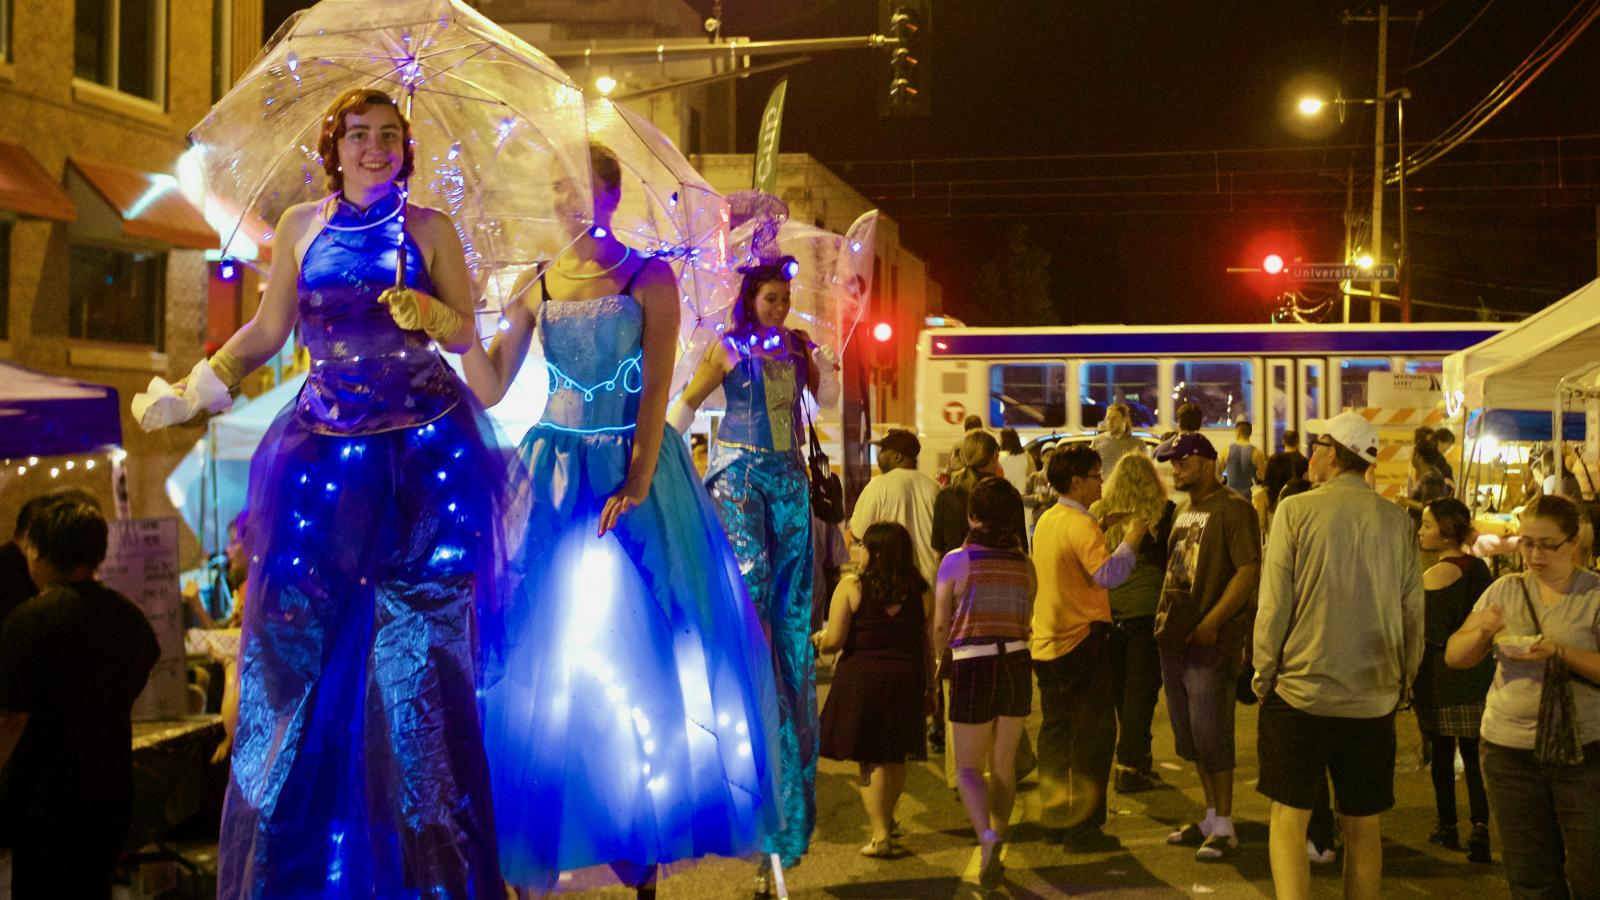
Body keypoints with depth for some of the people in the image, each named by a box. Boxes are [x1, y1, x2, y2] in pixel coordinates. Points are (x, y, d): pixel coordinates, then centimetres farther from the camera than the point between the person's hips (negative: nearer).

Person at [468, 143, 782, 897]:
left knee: (641, 644, -1)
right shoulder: (534, 285, 9)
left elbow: (656, 390, -9)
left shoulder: (649, 278, 0)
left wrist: (636, 483, -19)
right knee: (544, 645, 1)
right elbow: (491, 389, 2)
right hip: (554, 474, 3)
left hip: (637, 468, -2)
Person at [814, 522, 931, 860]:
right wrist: (930, 689, 14)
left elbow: (834, 640, -11)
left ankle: (880, 835, 3)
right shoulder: (922, 592, 1)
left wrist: (817, 641, 11)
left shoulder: (851, 586, -8)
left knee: (870, 760, 5)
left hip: (861, 679, -3)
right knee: (895, 758, 17)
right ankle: (886, 820, 34)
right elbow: (928, 645, 5)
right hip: (906, 680, 3)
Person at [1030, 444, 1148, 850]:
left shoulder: (1046, 521, 10)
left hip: (1045, 641, 9)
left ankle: (1054, 815, 24)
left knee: (1055, 727, 16)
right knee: (1094, 732, -2)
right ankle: (1083, 826, -1)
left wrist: (1104, 529, 15)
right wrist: (1130, 540, -15)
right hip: (1081, 641, -9)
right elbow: (1108, 573, -28)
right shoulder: (1081, 525, -17)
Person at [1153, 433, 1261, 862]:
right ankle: (1211, 816, 24)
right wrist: (1165, 617, 11)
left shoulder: (1233, 509, -9)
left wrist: (1211, 622, -20)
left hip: (1212, 640, -8)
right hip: (1176, 635, 8)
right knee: (1189, 733, 13)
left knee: (1210, 733, -5)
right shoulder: (1183, 510, 16)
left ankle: (1224, 827, 6)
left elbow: (1249, 571, -17)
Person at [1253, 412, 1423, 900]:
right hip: (1375, 697, 3)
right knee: (1362, 826, 13)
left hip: (1301, 691, -3)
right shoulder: (1398, 521, 0)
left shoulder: (1297, 509, -9)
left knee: (1288, 817, 6)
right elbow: (1413, 613, 3)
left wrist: (1264, 677, 1)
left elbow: (1274, 605, -10)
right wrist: (1403, 682, 15)